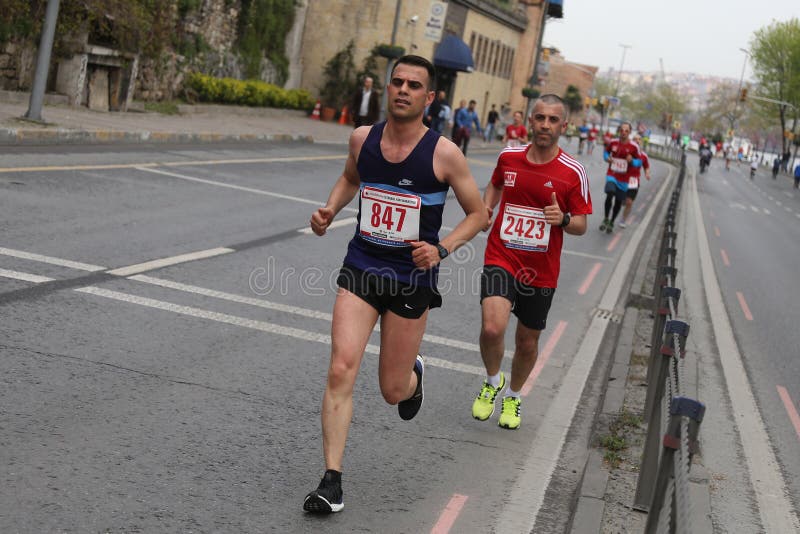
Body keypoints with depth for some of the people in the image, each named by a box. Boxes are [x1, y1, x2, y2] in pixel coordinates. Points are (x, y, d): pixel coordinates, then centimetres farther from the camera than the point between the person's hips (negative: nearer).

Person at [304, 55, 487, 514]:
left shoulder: (444, 154, -12)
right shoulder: (363, 138, -1)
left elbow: (479, 214, -2)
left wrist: (442, 249, -18)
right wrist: (330, 210, 3)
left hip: (412, 279, -2)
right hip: (360, 269, 2)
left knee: (393, 391, 9)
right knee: (341, 371, -14)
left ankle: (414, 374, 48)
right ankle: (332, 481, -8)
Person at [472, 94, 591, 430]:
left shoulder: (573, 172, -7)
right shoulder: (508, 157, 0)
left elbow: (581, 225, -1)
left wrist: (563, 220, -23)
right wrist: (486, 207, 2)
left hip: (541, 272, 0)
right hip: (501, 259, 0)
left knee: (527, 343, 12)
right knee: (492, 328, -22)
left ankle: (513, 396, 42)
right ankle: (492, 381, 10)